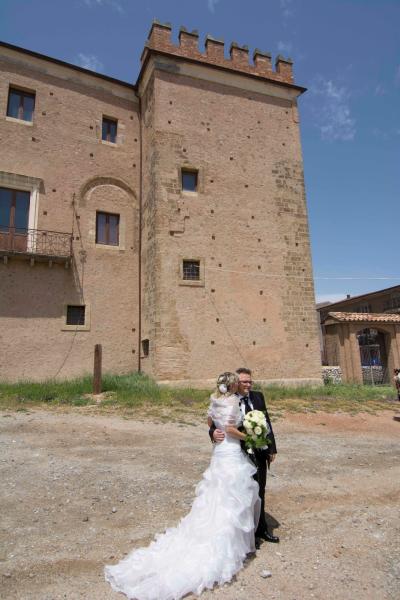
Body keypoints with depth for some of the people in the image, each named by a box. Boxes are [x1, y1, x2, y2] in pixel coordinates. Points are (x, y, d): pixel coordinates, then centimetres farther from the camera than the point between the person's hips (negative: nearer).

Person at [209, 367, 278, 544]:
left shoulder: (258, 397, 0)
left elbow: (267, 422, 4)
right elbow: (216, 423, -16)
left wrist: (271, 448, 4)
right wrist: (214, 433, -40)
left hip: (259, 452, 5)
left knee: (259, 492, 21)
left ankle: (260, 529, 42)